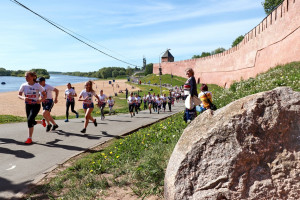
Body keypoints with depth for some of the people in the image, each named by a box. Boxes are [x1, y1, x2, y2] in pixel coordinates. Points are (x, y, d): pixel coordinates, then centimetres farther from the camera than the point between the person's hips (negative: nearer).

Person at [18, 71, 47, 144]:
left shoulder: (37, 85, -9)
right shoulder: (24, 85, -2)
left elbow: (45, 95, -2)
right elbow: (19, 95, 4)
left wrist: (40, 100, -21)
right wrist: (23, 98, -18)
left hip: (36, 105, -4)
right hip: (28, 105, 4)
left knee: (30, 120, -20)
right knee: (31, 122, 7)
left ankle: (29, 138, -6)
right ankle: (42, 121, 41)